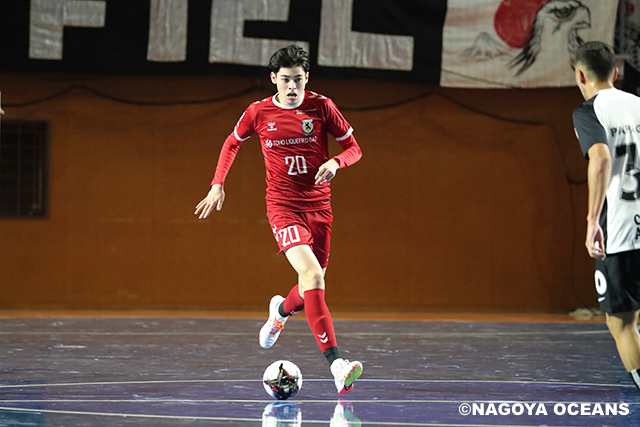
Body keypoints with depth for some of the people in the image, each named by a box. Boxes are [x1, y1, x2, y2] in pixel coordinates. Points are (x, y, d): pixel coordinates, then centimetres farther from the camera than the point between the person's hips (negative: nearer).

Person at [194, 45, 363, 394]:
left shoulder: (321, 107, -1)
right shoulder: (258, 113, -1)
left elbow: (354, 148, 5)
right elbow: (232, 143, 18)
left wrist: (335, 163, -16)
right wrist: (218, 184, 11)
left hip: (318, 205, 3)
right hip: (282, 206, -3)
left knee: (312, 288, 11)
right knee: (312, 275, -24)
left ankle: (281, 310, 51)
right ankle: (336, 365, -32)